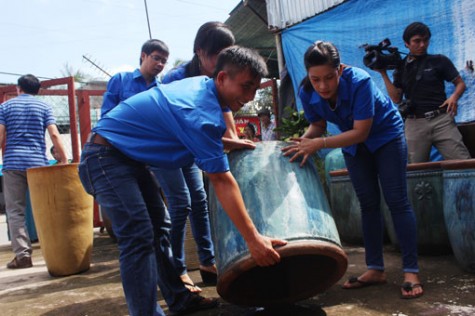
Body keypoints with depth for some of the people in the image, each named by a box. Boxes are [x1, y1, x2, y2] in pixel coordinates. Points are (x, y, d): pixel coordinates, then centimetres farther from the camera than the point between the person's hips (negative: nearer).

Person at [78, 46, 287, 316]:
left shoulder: (203, 84, 0)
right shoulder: (202, 112, -27)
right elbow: (222, 181, -28)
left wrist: (225, 142, 15)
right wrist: (254, 239, -27)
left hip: (129, 155, 10)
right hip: (106, 155, -10)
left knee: (159, 225, 12)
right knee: (139, 237, -17)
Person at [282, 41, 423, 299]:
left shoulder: (359, 81, -35)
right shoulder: (307, 93, -21)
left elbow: (361, 132, -33)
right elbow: (318, 125, -5)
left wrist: (320, 143, -40)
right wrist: (305, 140, -27)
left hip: (386, 135, -4)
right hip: (353, 144, 5)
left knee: (396, 200, -9)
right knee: (368, 203, 4)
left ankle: (411, 272, -6)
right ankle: (375, 270, 10)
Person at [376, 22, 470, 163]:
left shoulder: (439, 61, 7)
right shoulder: (401, 67, 12)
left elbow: (460, 83, 9)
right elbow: (396, 98, 5)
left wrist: (454, 96, -12)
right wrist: (383, 74, 0)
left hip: (441, 119, -1)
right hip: (415, 123, 1)